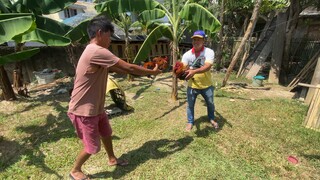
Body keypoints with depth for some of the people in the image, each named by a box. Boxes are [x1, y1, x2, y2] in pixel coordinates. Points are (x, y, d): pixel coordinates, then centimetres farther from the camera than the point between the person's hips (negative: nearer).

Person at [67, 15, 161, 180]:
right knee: (92, 147, 8)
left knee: (106, 133, 24)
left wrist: (145, 72, 7)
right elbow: (129, 68, -21)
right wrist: (151, 72, -7)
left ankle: (112, 159, 47)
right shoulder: (97, 52, -26)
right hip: (84, 110, -10)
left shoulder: (96, 53, 7)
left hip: (95, 107, 10)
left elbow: (118, 69, 10)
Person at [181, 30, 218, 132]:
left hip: (206, 85, -1)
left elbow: (207, 67, -29)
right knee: (190, 105, 12)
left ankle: (211, 119, 46)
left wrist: (194, 71, -45)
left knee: (210, 104, 19)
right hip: (192, 85, 1)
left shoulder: (209, 52, -14)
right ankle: (190, 122, 35)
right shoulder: (187, 54, -5)